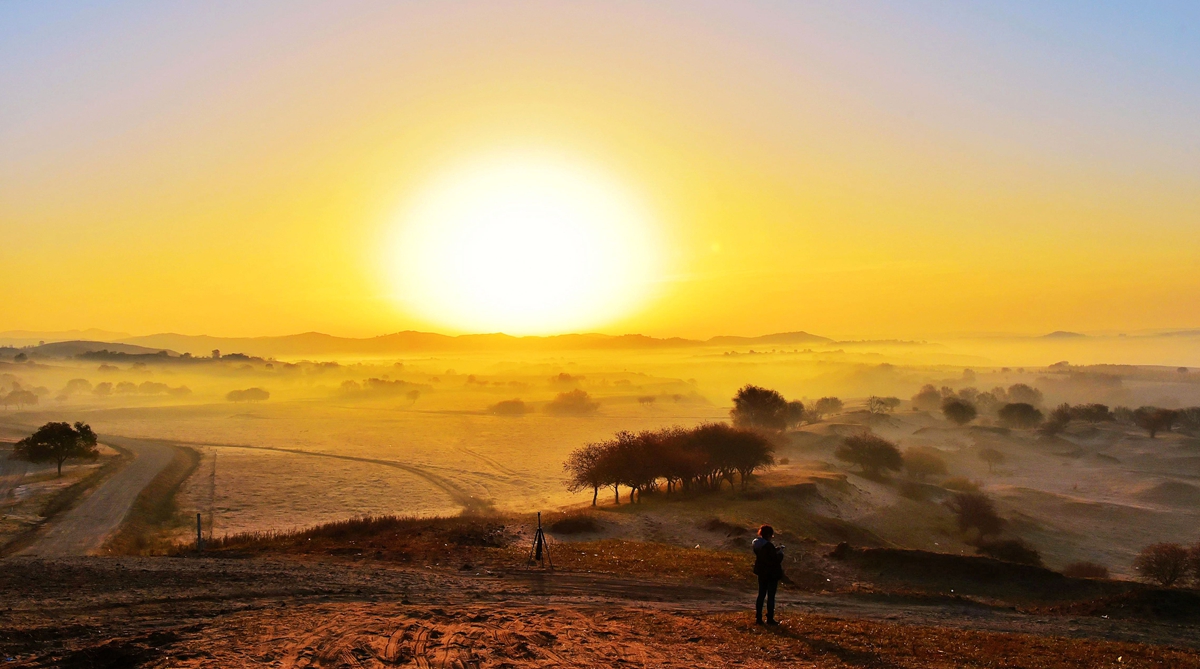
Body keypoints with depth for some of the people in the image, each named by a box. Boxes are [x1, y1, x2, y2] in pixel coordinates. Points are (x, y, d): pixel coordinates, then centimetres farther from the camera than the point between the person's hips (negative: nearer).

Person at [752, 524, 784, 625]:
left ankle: (758, 618, 16)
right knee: (771, 596, 3)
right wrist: (780, 553, -3)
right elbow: (776, 560, -21)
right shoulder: (769, 546, -24)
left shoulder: (757, 545, 2)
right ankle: (770, 619, 8)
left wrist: (775, 551, 11)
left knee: (761, 595, 14)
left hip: (761, 573, 7)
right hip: (772, 574, -7)